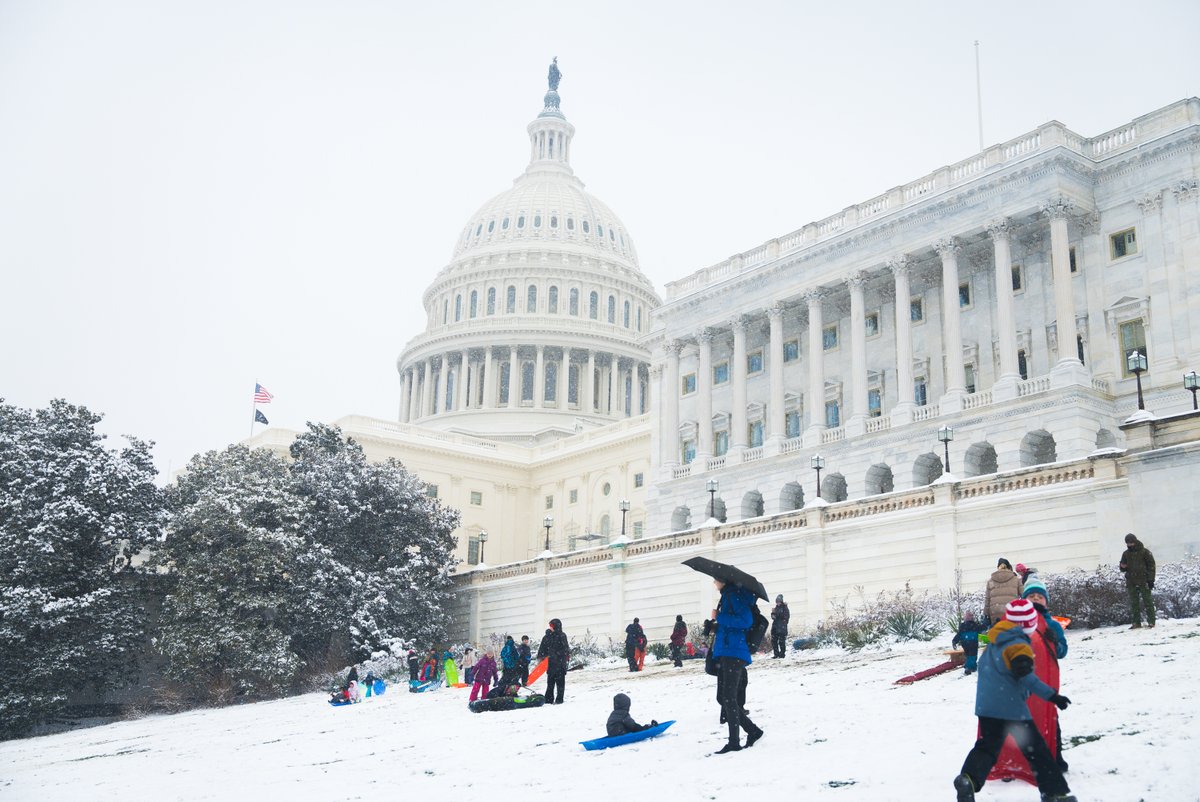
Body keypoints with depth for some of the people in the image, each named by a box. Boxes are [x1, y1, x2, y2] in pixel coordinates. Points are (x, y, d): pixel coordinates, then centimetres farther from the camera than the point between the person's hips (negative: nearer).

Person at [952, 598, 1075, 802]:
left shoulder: (994, 643, 16)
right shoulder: (1018, 645, -11)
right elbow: (1024, 674, -24)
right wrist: (1050, 695, -24)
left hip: (986, 706, 7)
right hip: (1011, 707, -7)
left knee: (987, 747, 8)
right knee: (1037, 750, 7)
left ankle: (969, 778, -17)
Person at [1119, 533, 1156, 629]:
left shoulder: (1144, 552, -1)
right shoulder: (1126, 554, 12)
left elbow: (1151, 566, -2)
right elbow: (1123, 569, 18)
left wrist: (1151, 580, -8)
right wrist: (1123, 567, -7)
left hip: (1143, 581, -4)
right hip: (1131, 582, 5)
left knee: (1147, 601, -3)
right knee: (1134, 603, 4)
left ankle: (1151, 621, -1)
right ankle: (1137, 623, 8)